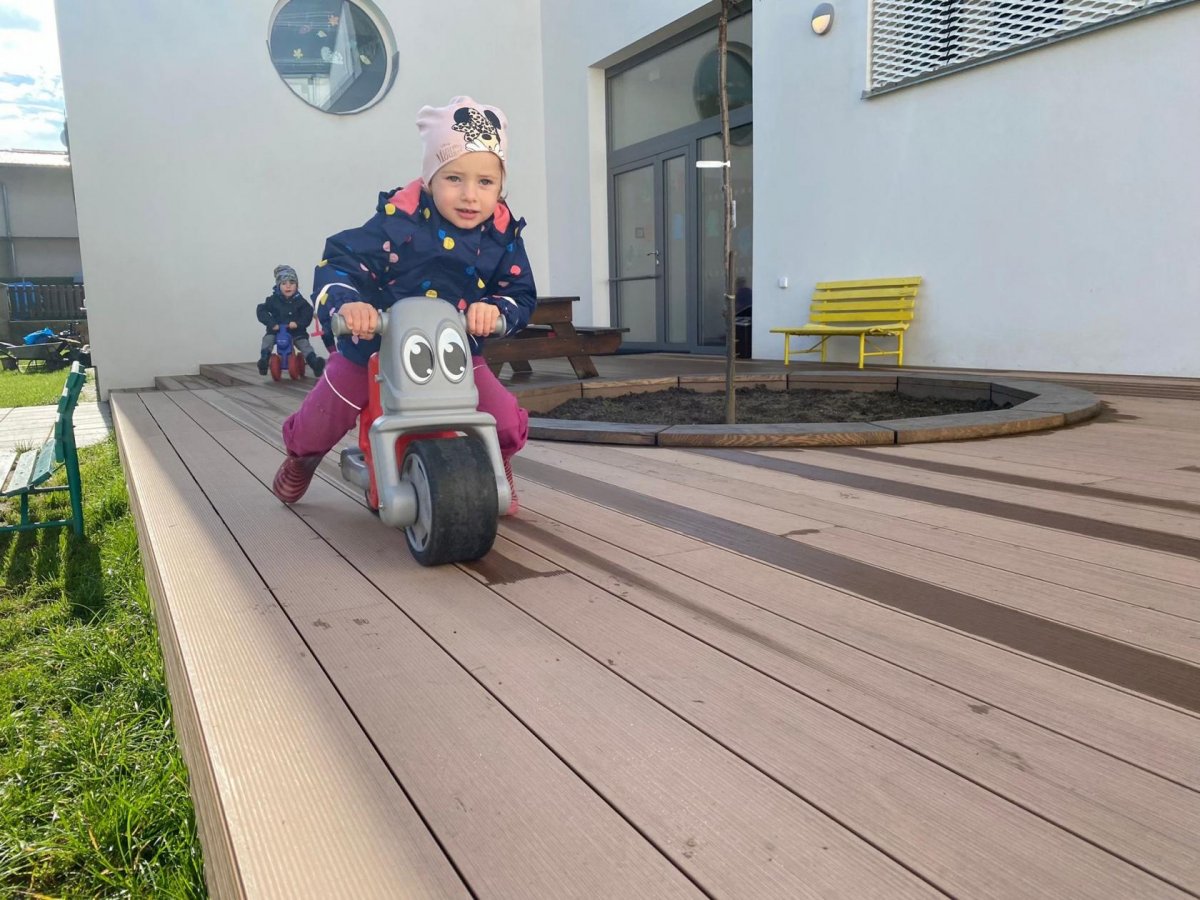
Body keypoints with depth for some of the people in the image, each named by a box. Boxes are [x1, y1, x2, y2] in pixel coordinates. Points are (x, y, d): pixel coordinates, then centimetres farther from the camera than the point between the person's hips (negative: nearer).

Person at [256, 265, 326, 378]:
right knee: (268, 339, -24)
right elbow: (261, 310, -8)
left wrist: (298, 323, -28)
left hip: (296, 332, -1)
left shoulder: (300, 301, -2)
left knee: (305, 344, -19)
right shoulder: (273, 300, -2)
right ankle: (264, 360, -27)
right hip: (276, 330, 1)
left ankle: (315, 363, -29)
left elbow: (307, 314, -10)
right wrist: (271, 323, -23)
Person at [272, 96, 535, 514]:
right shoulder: (401, 220, -22)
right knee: (318, 423, 14)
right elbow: (341, 261, -24)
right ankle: (301, 457, 54)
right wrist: (345, 303, -45)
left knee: (508, 424, -16)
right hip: (373, 348, -1)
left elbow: (521, 295, -10)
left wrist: (496, 309, -33)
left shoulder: (503, 234, -11)